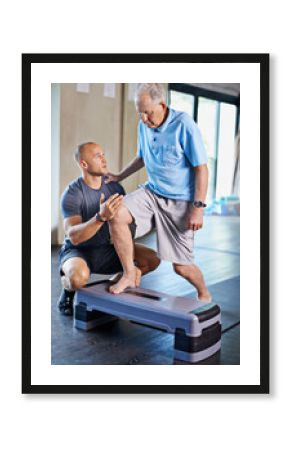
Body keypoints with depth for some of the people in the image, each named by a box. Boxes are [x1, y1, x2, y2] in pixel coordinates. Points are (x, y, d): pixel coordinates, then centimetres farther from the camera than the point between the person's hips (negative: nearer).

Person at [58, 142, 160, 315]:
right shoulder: (72, 194, -19)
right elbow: (74, 237, -30)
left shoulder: (115, 188, -4)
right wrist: (101, 217, -46)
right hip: (78, 252, -5)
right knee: (79, 278, -38)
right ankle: (67, 288, -1)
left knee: (152, 259, -10)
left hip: (107, 250, 5)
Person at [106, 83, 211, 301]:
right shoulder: (144, 126, 3)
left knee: (181, 265, -3)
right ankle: (129, 274, -4)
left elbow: (201, 168, -16)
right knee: (117, 215, -21)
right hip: (152, 192, 6)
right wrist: (120, 176, 20)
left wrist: (198, 208, -20)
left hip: (180, 201, -5)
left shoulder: (184, 126, -17)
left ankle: (204, 295, 29)